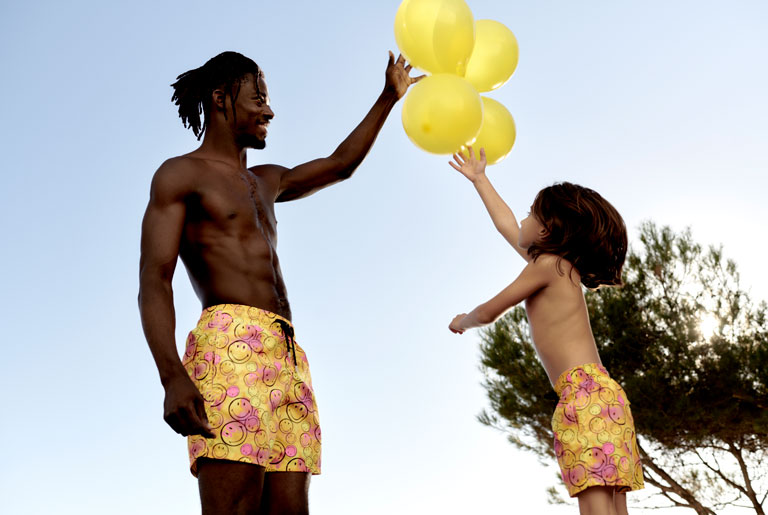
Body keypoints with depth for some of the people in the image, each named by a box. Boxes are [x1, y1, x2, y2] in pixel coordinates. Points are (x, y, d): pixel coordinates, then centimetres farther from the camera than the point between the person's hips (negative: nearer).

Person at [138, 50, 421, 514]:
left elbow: (341, 164, 43)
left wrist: (389, 97, 44)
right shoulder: (181, 174, 8)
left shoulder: (267, 182, 32)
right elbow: (154, 281, -3)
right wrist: (173, 376, -19)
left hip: (288, 355, 7)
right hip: (230, 343, -7)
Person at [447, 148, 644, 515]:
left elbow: (488, 312, 6)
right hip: (602, 392, 9)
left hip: (584, 390, -9)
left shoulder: (548, 264, 1)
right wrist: (479, 179, 50)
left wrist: (463, 320, 29)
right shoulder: (561, 265, 25)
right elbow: (506, 226, 39)